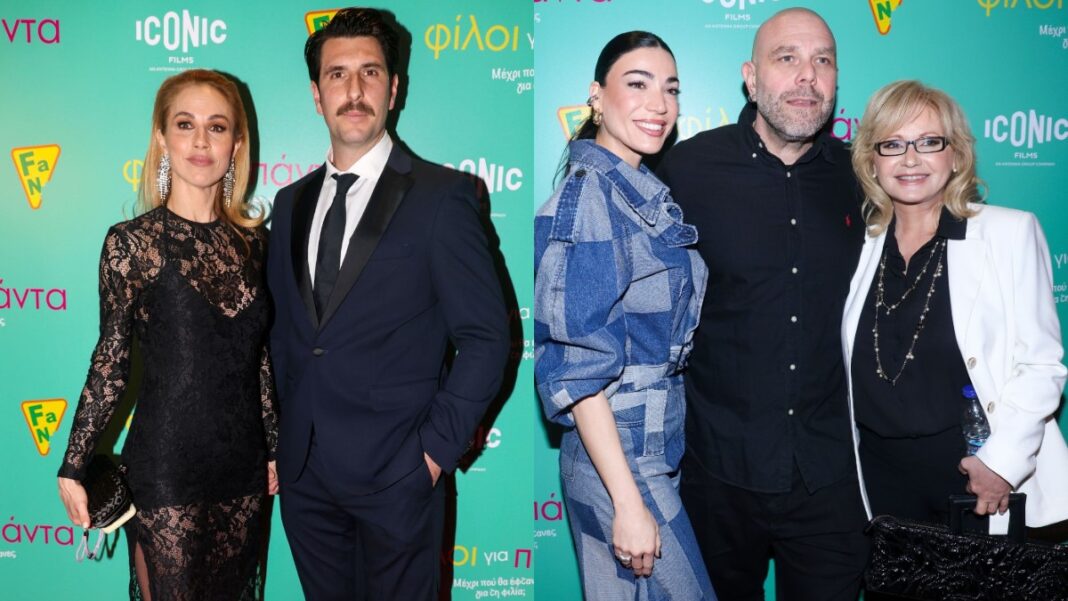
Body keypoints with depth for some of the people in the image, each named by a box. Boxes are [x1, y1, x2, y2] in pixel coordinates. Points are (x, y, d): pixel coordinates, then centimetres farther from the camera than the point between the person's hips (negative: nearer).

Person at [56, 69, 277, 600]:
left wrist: (274, 447, 13)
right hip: (166, 470, -4)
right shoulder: (130, 242, -8)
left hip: (243, 465, 4)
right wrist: (73, 467, -5)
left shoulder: (251, 239, 3)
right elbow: (110, 361, -5)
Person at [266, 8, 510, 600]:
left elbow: (485, 338, -10)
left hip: (395, 473, -5)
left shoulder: (441, 196, -9)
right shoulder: (292, 202, 8)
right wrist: (288, 427, 8)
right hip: (302, 469, 5)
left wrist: (436, 447, -12)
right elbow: (284, 326, 15)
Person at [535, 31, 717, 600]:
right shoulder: (587, 197, -17)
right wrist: (629, 502, -22)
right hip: (622, 463, -8)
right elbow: (577, 366, -21)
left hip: (659, 451, 8)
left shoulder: (645, 193, 9)